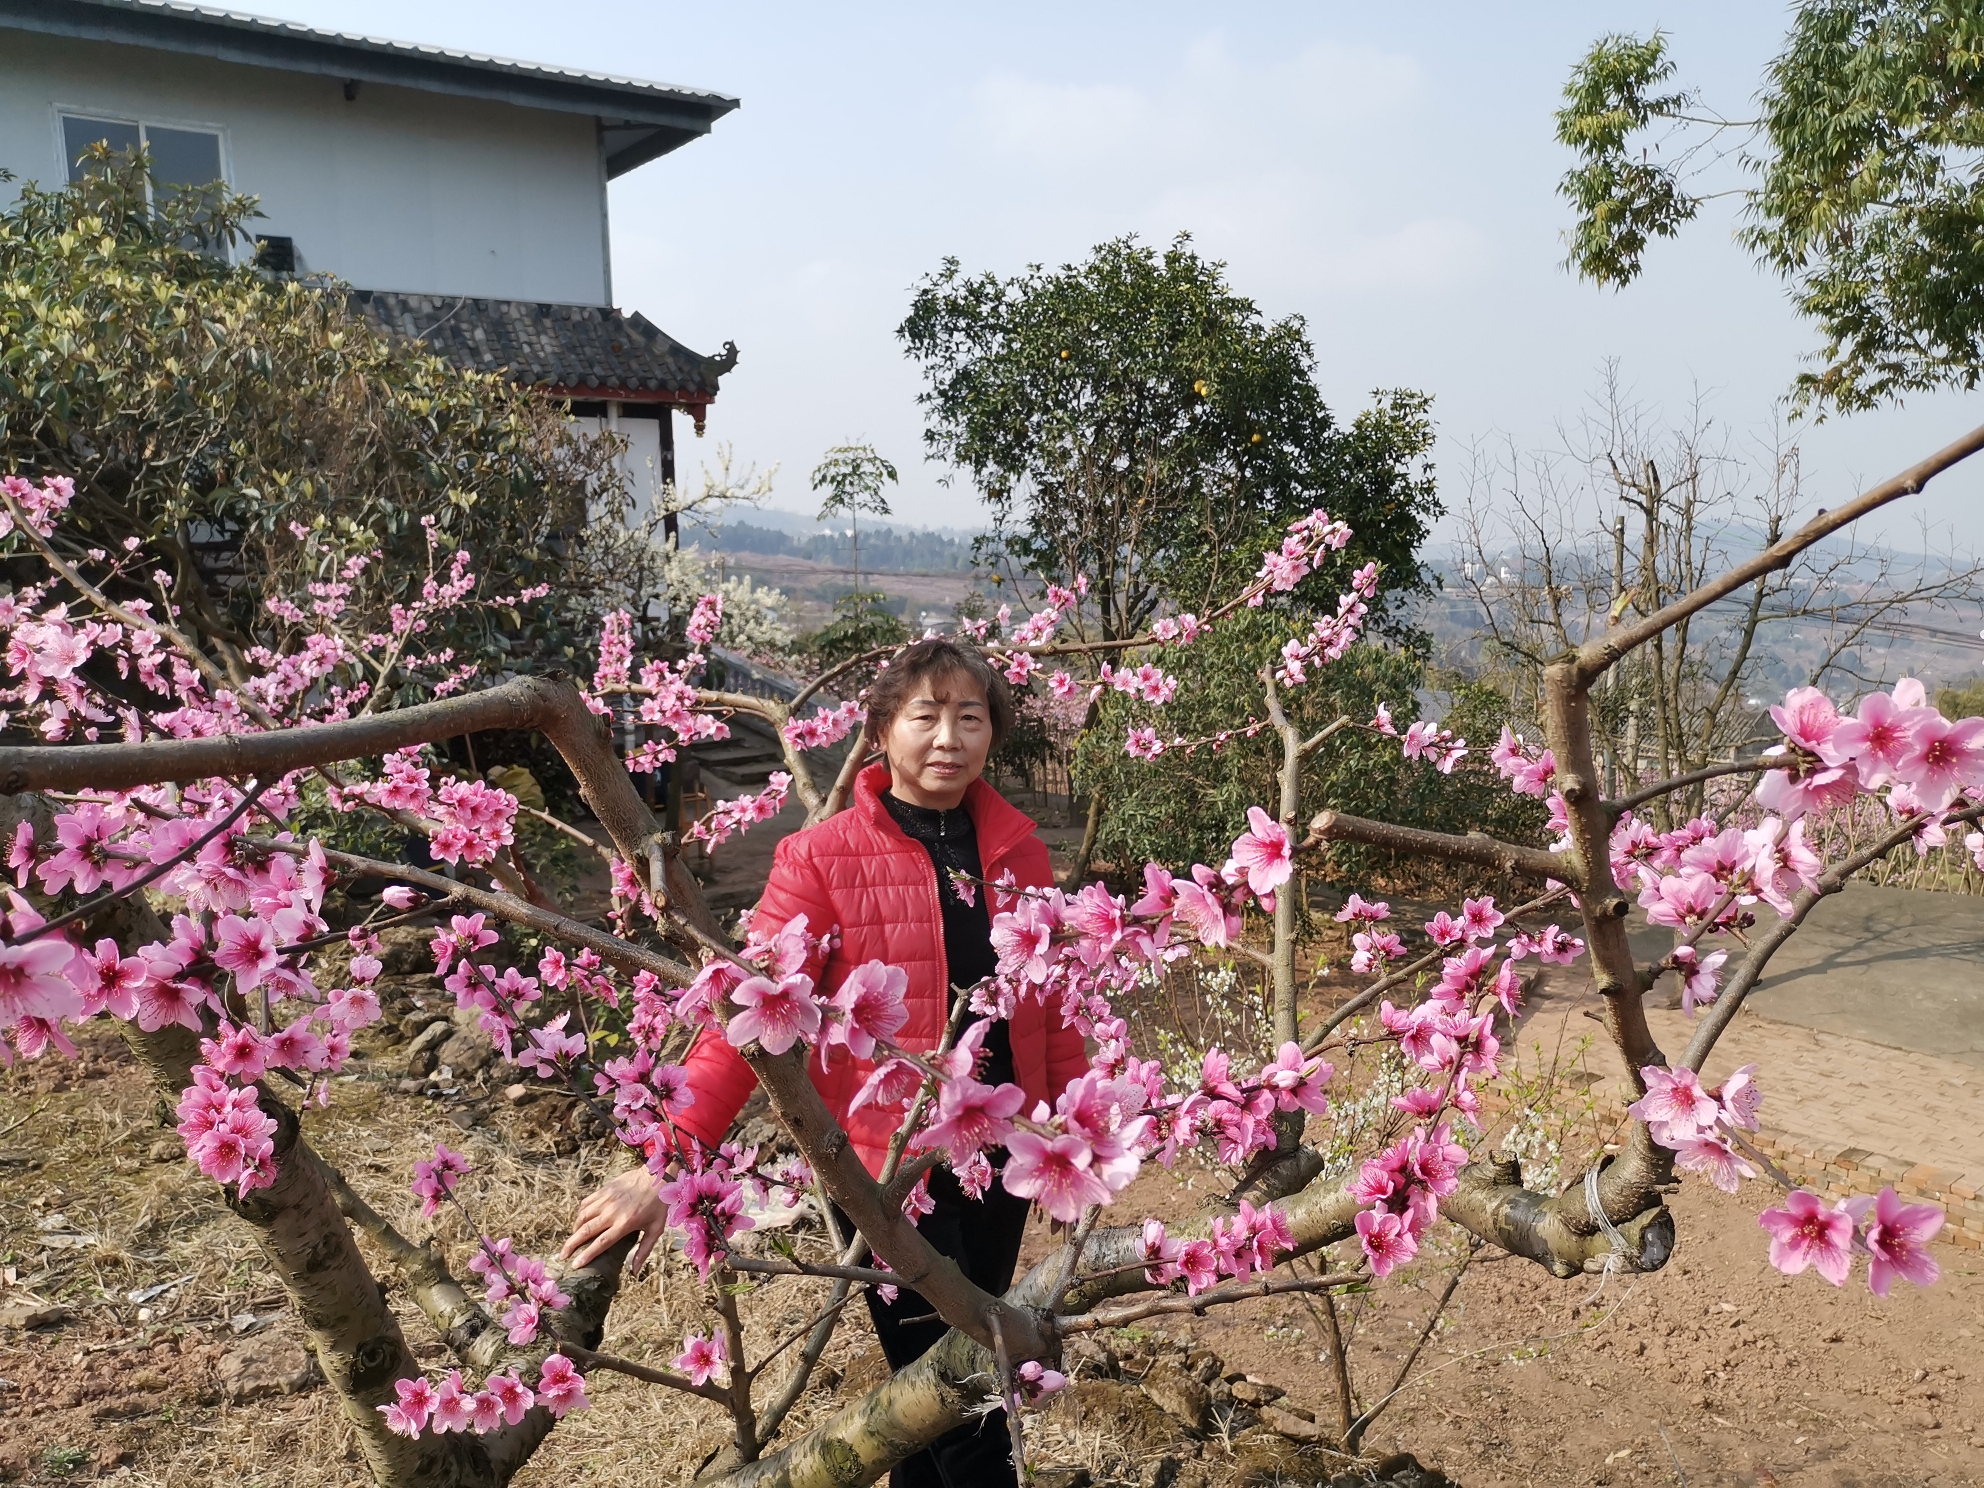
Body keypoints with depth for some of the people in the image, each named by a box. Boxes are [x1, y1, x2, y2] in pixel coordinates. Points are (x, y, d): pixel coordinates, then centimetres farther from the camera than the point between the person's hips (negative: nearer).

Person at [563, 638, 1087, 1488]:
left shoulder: (1017, 848, 1)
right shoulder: (823, 860, -12)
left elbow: (1050, 1002, 9)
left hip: (1003, 1163, 5)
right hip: (891, 1171, -4)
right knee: (953, 1410, 4)